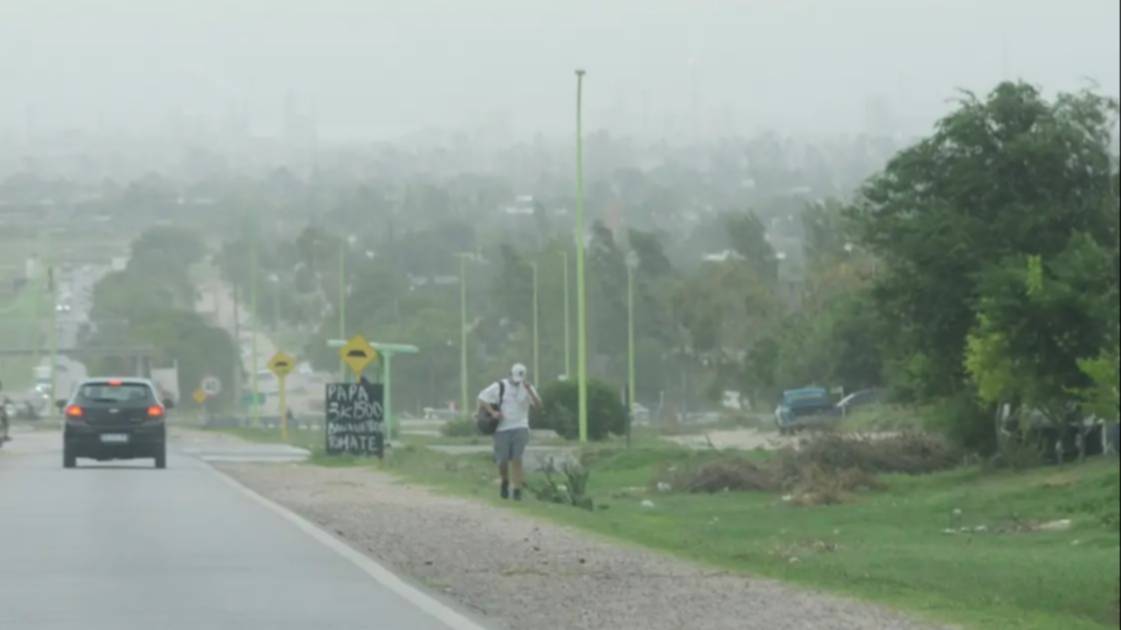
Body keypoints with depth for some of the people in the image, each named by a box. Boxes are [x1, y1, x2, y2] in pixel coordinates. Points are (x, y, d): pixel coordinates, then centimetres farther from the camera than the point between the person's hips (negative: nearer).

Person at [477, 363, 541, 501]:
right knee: (502, 460, 0)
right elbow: (482, 398, 2)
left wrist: (529, 390, -21)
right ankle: (505, 482, 29)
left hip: (520, 428, 0)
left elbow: (538, 404, -7)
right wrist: (492, 412, -11)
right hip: (502, 428, 0)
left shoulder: (527, 387, 5)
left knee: (517, 459, -11)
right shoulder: (499, 387, 1)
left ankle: (517, 490, -9)